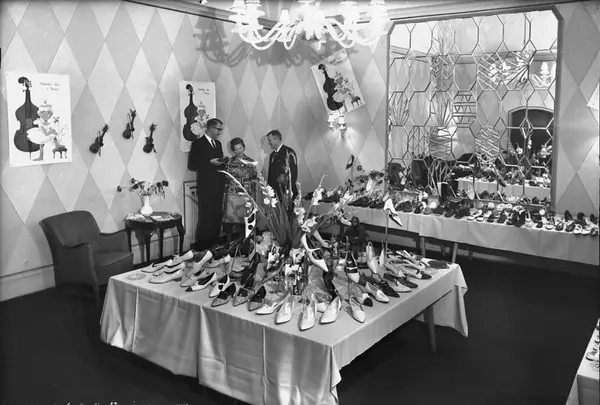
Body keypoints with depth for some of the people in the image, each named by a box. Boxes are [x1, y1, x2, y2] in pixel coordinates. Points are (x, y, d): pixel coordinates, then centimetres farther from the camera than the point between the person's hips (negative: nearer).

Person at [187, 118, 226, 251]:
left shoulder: (218, 143, 17)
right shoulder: (198, 143, -5)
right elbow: (191, 165, -10)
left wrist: (224, 164, 2)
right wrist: (210, 162, -17)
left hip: (218, 187, 7)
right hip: (206, 188, -7)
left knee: (217, 218, 8)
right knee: (205, 218, -6)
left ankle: (214, 245, 17)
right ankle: (201, 247, 4)